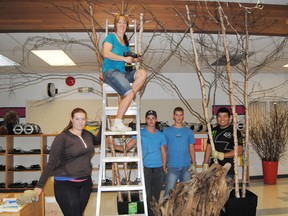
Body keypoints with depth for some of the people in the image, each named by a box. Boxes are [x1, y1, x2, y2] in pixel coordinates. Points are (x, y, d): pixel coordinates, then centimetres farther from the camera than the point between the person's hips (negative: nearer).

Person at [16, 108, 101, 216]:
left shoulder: (87, 135, 5)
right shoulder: (62, 138, -11)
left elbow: (98, 140, 29)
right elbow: (51, 163, -11)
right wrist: (39, 186, -12)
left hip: (85, 183, 6)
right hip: (65, 184, -6)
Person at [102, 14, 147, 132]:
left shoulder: (126, 42, 23)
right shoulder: (111, 37, 3)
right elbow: (106, 53, -13)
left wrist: (134, 60, 5)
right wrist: (124, 58, -16)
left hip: (123, 72, 7)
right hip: (110, 70, -7)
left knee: (143, 73, -20)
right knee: (130, 93, -26)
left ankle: (125, 99, -18)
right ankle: (117, 124, -19)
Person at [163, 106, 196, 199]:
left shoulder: (189, 131, 7)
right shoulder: (167, 131, 2)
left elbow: (191, 149, 9)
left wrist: (194, 164, 4)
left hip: (186, 166, 2)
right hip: (172, 166, -2)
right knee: (169, 191, -3)